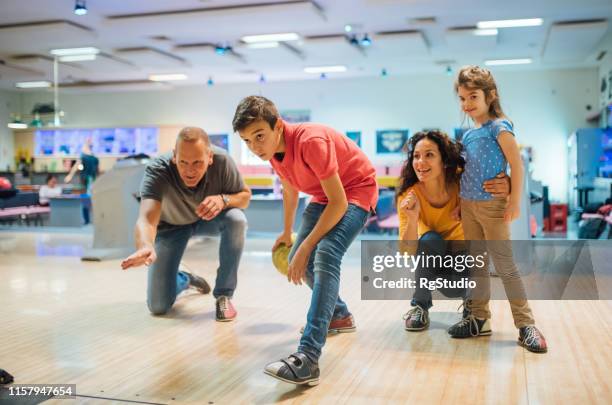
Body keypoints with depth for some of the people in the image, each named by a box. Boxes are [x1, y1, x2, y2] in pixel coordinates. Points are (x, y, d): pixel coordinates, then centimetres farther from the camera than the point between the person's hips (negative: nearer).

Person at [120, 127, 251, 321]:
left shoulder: (222, 161, -31)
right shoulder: (157, 171, -36)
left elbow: (245, 196, -14)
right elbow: (146, 219, -49)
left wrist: (223, 199, -37)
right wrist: (145, 246, -72)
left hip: (207, 218, 1)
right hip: (170, 226, -1)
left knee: (236, 219, -34)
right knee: (158, 306, -6)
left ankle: (223, 295, -14)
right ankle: (184, 278, 32)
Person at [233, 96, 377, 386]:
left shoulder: (311, 141, -32)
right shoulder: (273, 149, -7)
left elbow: (339, 202, -29)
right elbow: (290, 189, 13)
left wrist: (305, 247, -27)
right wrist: (287, 232, 24)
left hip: (356, 191, -9)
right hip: (323, 195, 9)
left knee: (325, 254, -30)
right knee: (299, 260, 10)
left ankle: (307, 360, -35)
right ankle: (340, 316, 34)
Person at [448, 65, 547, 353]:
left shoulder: (499, 127, -7)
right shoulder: (468, 135, 13)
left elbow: (516, 164, -12)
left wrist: (515, 201, -17)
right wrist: (459, 204, 12)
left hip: (492, 205, -7)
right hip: (468, 206, 7)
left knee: (505, 266, -6)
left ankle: (525, 324, 2)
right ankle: (479, 319, 22)